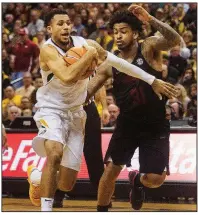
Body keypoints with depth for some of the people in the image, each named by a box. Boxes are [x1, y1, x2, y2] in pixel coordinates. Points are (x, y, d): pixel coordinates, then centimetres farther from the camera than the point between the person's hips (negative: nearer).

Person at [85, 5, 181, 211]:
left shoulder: (149, 48, -11)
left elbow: (174, 40, -32)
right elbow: (85, 93, -2)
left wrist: (150, 19, -44)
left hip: (155, 126, -2)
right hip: (126, 125, 2)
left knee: (155, 179, -6)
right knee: (110, 171, -2)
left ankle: (137, 180, 31)